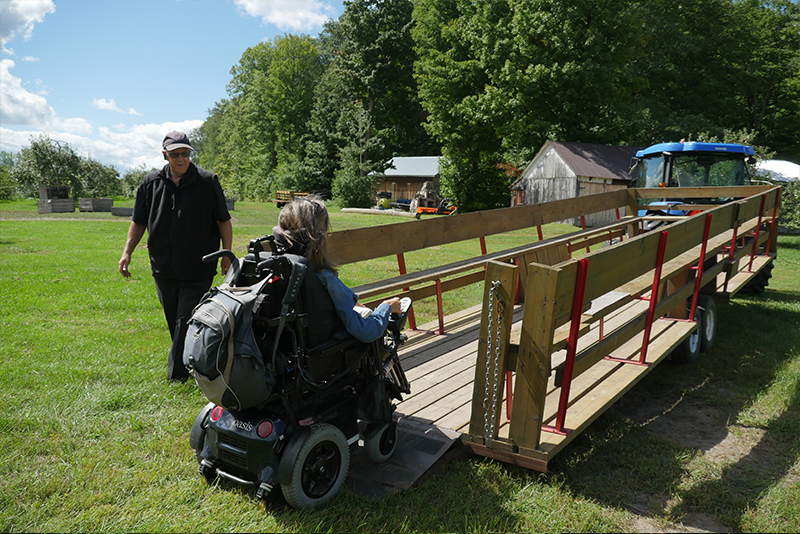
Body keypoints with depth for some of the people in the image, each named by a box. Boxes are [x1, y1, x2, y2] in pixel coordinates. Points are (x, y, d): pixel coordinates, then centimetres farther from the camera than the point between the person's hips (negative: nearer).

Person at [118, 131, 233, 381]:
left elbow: (224, 221, -1)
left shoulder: (207, 181, -4)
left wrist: (226, 256, -5)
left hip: (198, 269, -4)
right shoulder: (151, 183, 6)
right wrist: (127, 252, 7)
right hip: (163, 269, 4)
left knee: (187, 321, -4)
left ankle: (177, 375, 5)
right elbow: (139, 222, 14)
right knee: (174, 322, 14)